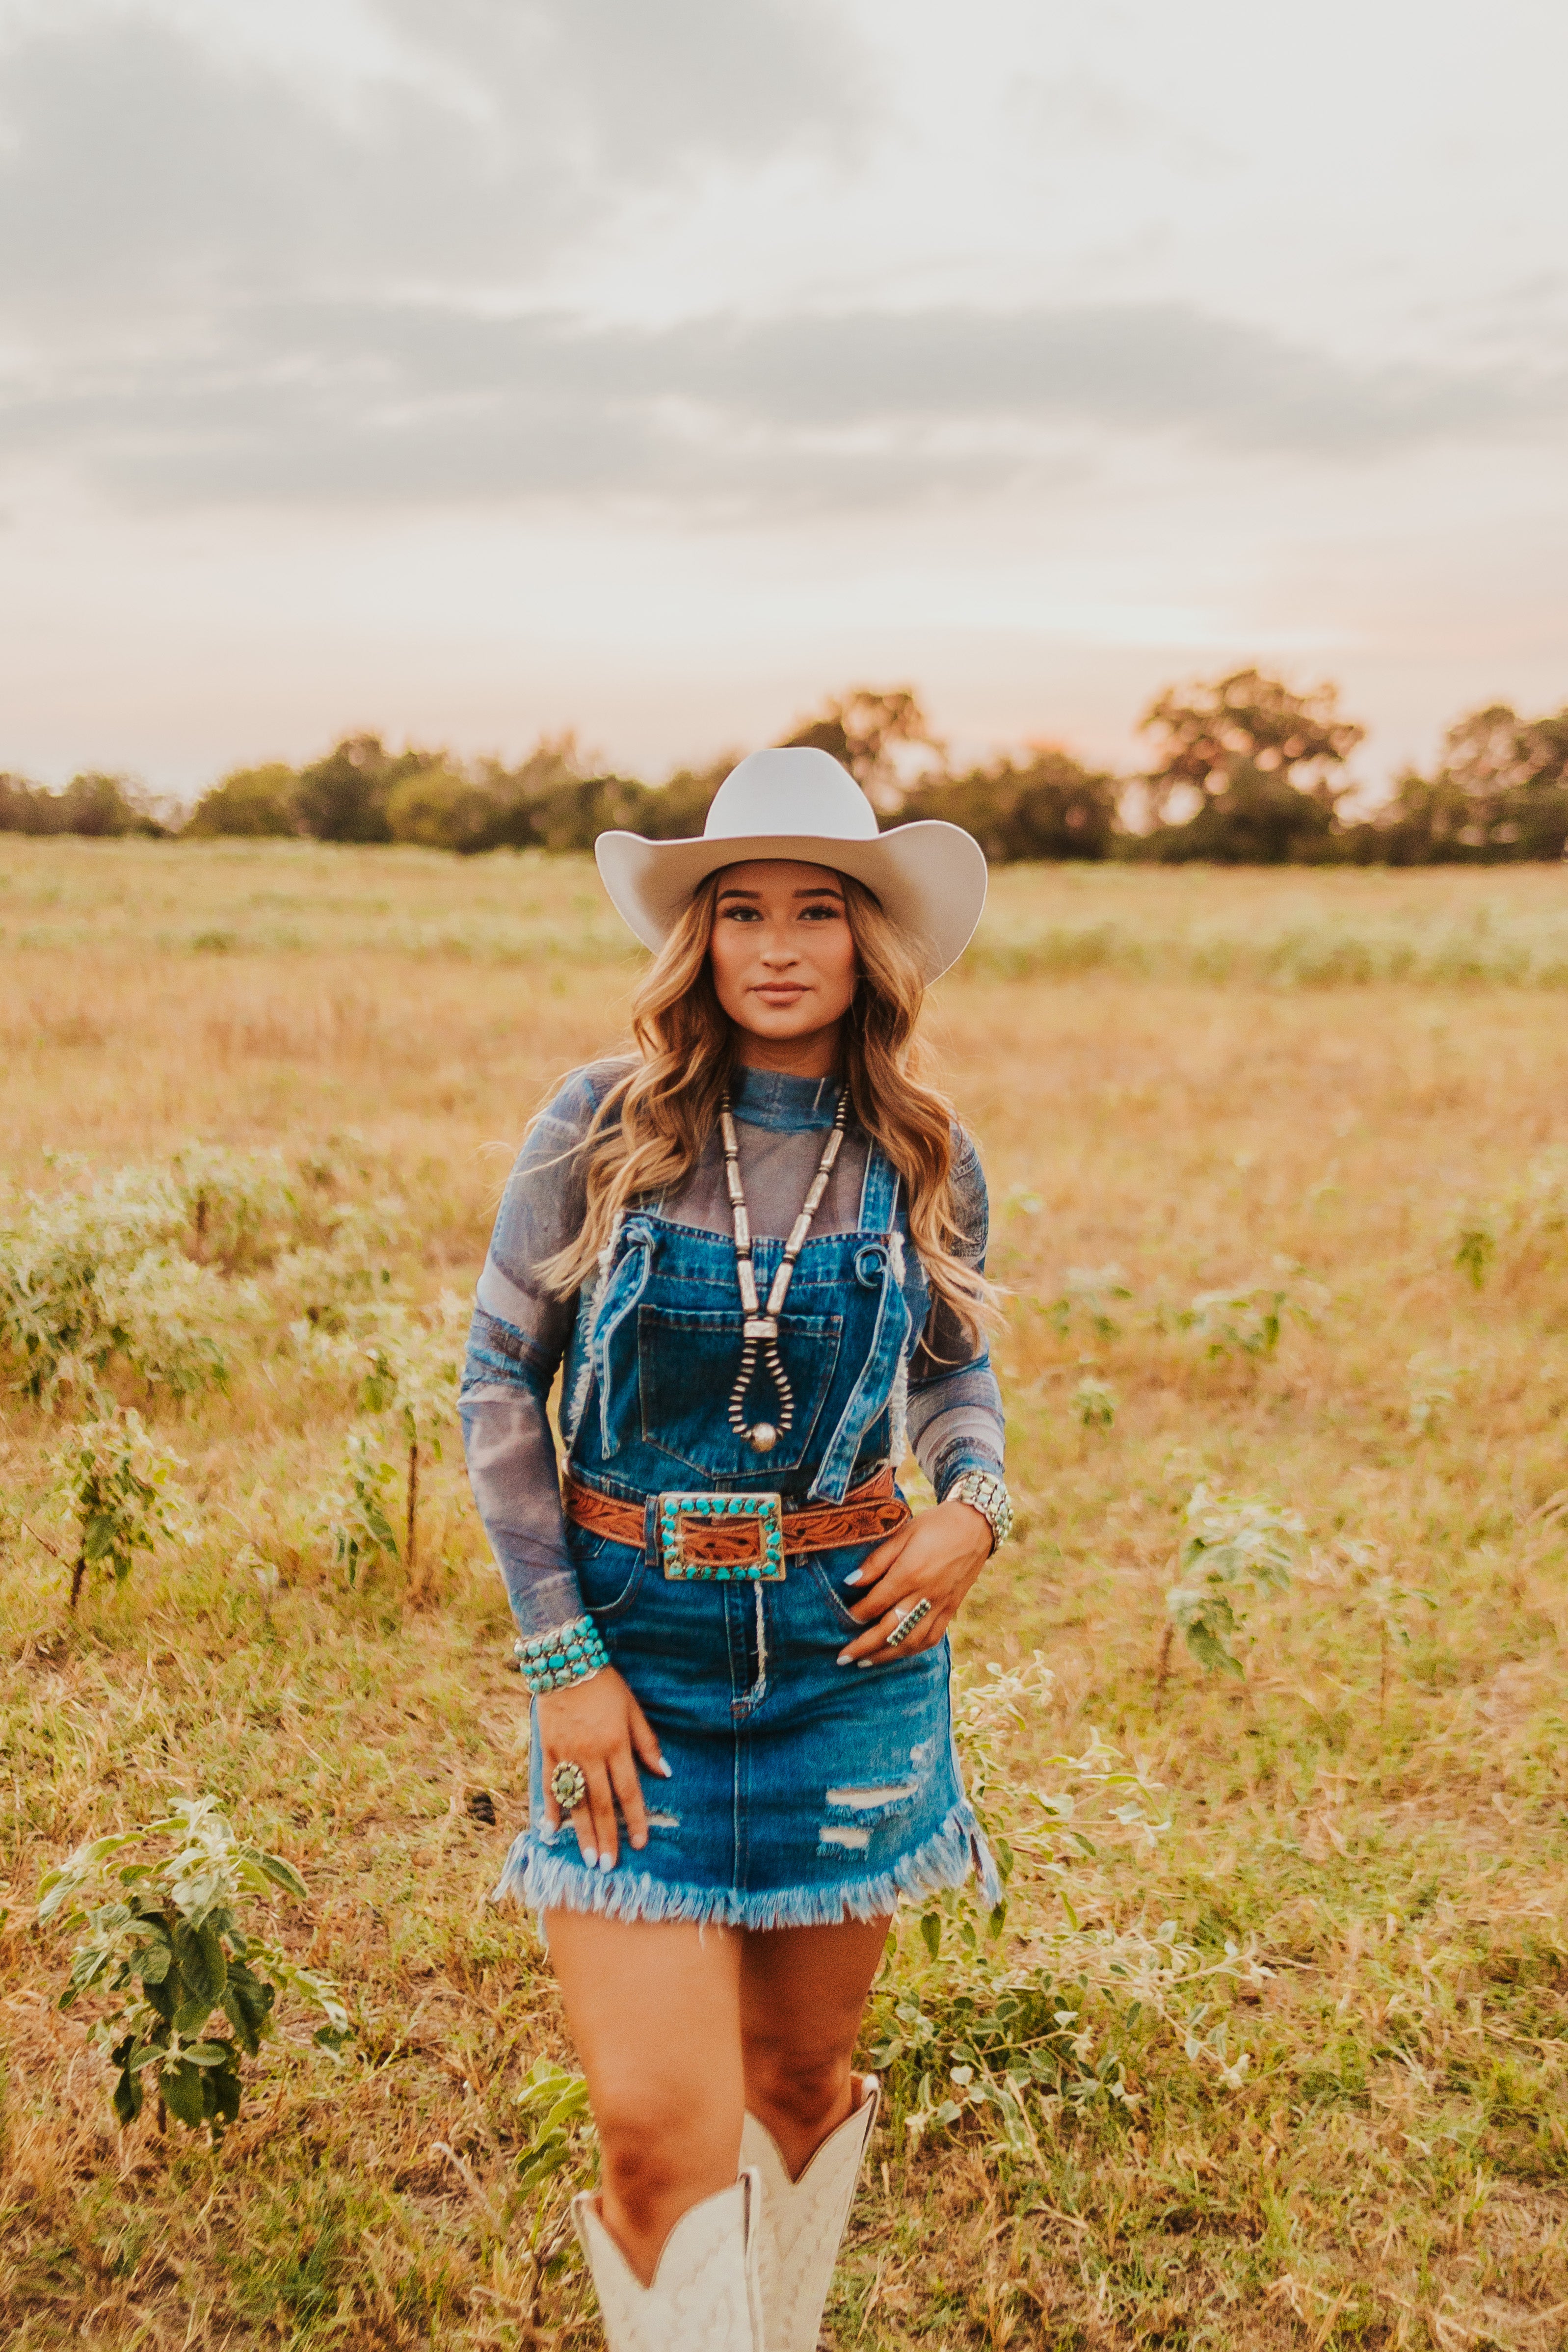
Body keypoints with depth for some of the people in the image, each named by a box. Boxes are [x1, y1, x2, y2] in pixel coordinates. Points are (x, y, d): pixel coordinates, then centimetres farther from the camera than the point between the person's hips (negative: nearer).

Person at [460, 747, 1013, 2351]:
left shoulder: (923, 1160, -1)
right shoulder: (600, 1126, -8)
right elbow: (499, 1386, -3)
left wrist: (976, 1505, -6)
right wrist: (560, 1655, -8)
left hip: (850, 1643, 2)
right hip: (629, 1638, -2)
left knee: (803, 2069, 17)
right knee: (659, 2124, -6)